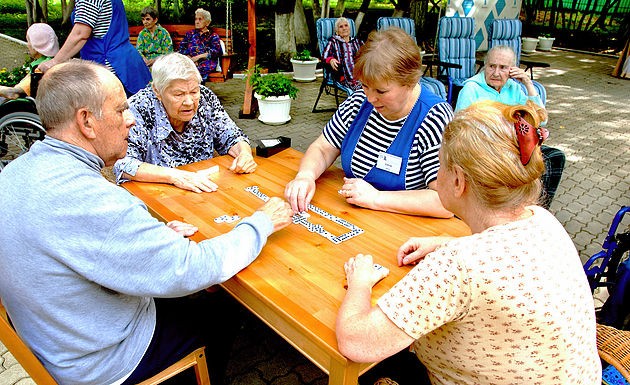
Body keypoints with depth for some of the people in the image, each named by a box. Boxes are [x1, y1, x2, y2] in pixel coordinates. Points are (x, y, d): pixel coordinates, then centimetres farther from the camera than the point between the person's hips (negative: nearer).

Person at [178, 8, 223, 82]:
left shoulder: (213, 36, 19)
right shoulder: (190, 33, 28)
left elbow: (217, 51, 1)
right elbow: (181, 47, 15)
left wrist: (198, 57, -11)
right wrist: (189, 57, -9)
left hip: (206, 61, -2)